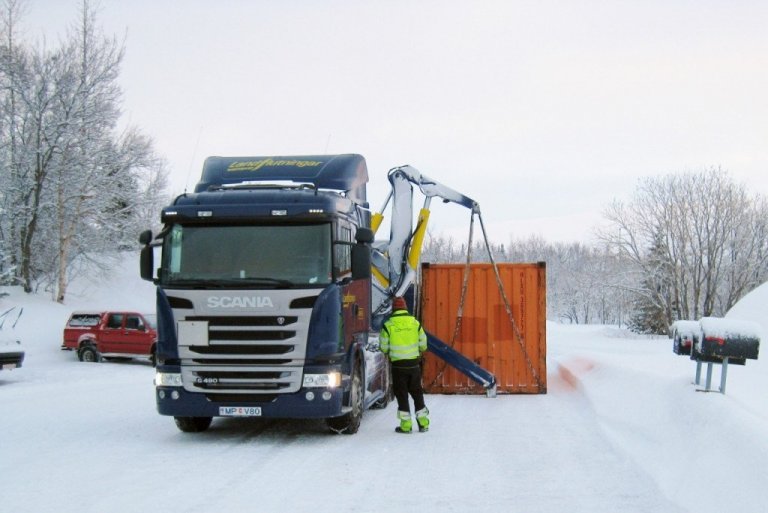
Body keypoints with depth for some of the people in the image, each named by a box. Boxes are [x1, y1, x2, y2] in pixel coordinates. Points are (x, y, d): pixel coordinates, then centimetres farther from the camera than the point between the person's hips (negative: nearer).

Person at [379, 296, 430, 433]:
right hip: (414, 363, 3)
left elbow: (383, 346, -3)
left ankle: (405, 424, 4)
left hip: (398, 364, -2)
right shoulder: (415, 322, 1)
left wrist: (388, 353, 20)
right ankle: (423, 422, 17)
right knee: (417, 392, 15)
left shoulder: (388, 325, -7)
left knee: (401, 393, 6)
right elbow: (423, 343, 5)